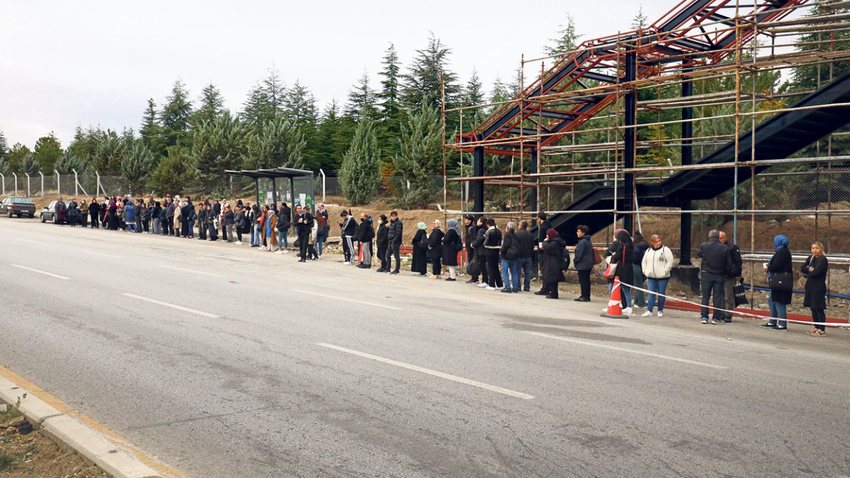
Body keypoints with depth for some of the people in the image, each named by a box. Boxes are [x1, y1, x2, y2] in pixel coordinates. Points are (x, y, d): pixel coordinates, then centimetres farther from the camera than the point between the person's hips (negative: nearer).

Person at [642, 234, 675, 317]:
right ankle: (649, 310, -1)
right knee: (651, 293, 1)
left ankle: (660, 310, 15)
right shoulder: (648, 250, 13)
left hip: (662, 277, -4)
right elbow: (644, 261, 22)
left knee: (661, 293, 4)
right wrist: (645, 271, 10)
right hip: (651, 276, 4)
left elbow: (670, 261, -8)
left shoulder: (665, 249, -3)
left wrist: (665, 271, -13)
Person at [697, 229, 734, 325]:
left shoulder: (704, 246, -6)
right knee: (717, 297, 5)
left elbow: (698, 254, 14)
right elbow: (729, 264, -2)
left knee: (705, 296, 7)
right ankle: (716, 318, 7)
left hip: (707, 275, 0)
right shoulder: (725, 248, -5)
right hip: (719, 276, 0)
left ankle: (704, 317, 6)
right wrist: (726, 272, 12)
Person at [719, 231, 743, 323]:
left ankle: (728, 316, 2)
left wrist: (738, 275, -6)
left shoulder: (732, 247, -3)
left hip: (729, 276, -5)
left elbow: (739, 261, -2)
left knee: (729, 296, -2)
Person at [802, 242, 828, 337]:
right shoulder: (811, 258, 13)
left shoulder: (823, 259, -11)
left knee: (819, 308, -6)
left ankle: (822, 330, -1)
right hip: (810, 286, 8)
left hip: (819, 287, -8)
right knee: (813, 308, 13)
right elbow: (802, 268, 6)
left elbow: (816, 272, -20)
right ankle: (816, 328, 22)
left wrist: (806, 274, -3)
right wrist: (810, 269, -12)